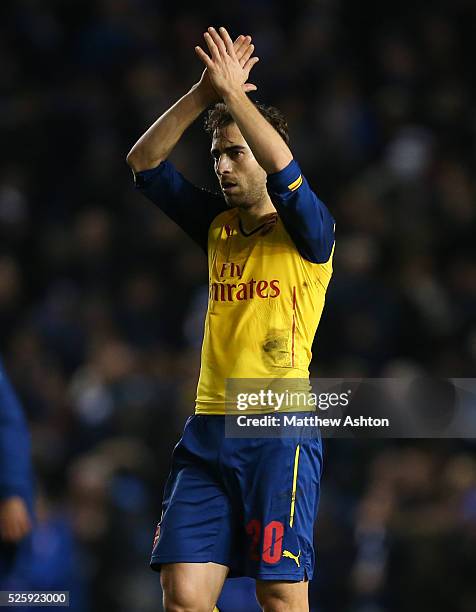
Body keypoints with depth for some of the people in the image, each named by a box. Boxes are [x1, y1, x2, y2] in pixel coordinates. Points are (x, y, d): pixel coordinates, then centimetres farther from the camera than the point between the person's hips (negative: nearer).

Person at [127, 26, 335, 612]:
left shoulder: (307, 232, -1)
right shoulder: (218, 226, 15)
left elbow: (283, 171, -21)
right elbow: (144, 162, 10)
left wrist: (232, 93, -14)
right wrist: (204, 92, -1)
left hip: (279, 431, -5)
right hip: (209, 427, 5)